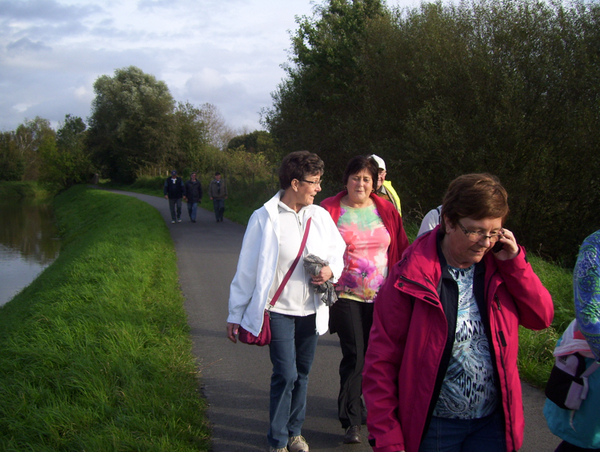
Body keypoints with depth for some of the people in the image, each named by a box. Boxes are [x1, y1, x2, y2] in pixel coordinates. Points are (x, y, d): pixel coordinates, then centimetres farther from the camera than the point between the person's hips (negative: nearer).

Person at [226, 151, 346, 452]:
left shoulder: (320, 215, 3)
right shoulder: (265, 218, -10)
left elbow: (338, 253, 15)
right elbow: (247, 270, -6)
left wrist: (331, 271, -9)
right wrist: (235, 315, -4)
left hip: (310, 311, 5)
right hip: (279, 310, -5)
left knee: (301, 374, 14)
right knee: (285, 375, -7)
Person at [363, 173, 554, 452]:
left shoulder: (499, 268, -2)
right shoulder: (410, 277, -16)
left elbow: (542, 318, 2)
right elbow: (381, 360, -14)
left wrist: (514, 262, -10)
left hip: (494, 423, 4)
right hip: (432, 427, -3)